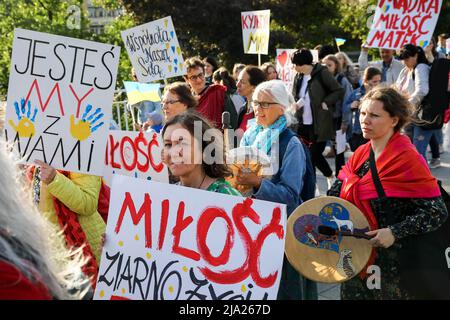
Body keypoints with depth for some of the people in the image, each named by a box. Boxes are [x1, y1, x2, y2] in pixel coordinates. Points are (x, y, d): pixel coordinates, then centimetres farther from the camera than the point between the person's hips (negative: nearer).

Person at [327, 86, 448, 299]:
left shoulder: (407, 160, -17)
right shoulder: (360, 154, 4)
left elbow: (436, 212, -19)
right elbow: (337, 193, 11)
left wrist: (395, 232, -27)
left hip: (393, 262, -6)